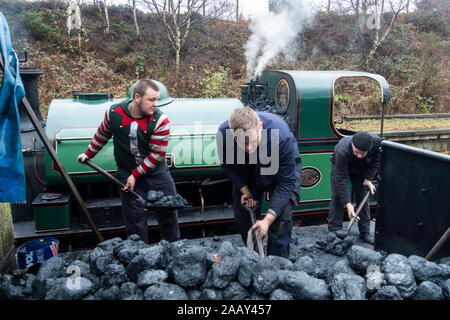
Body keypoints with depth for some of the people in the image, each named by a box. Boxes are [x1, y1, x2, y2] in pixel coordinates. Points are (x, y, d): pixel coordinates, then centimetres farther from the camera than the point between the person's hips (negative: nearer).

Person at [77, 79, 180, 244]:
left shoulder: (160, 120, -17)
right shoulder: (113, 113, -10)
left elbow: (157, 155, -15)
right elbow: (102, 135, 11)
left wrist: (135, 175, -15)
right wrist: (88, 154, 19)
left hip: (157, 174, 0)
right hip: (127, 175, 0)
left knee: (169, 213, 11)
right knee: (135, 219, 4)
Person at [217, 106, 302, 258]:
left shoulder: (281, 135, -42)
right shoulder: (223, 133, -34)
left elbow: (286, 183, -32)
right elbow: (227, 165, -9)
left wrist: (267, 220, -36)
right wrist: (245, 191, -17)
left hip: (283, 169, -3)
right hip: (247, 174, 3)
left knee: (281, 217, -13)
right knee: (242, 215, 5)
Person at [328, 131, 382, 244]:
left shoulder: (377, 142, -35)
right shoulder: (342, 151, -45)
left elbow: (375, 161, -11)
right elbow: (341, 178, -40)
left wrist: (368, 179, -18)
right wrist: (348, 204, -42)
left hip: (361, 168, 3)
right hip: (340, 166, -3)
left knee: (363, 197, 2)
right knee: (337, 197, -10)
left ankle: (365, 232, 12)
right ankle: (334, 232, -1)